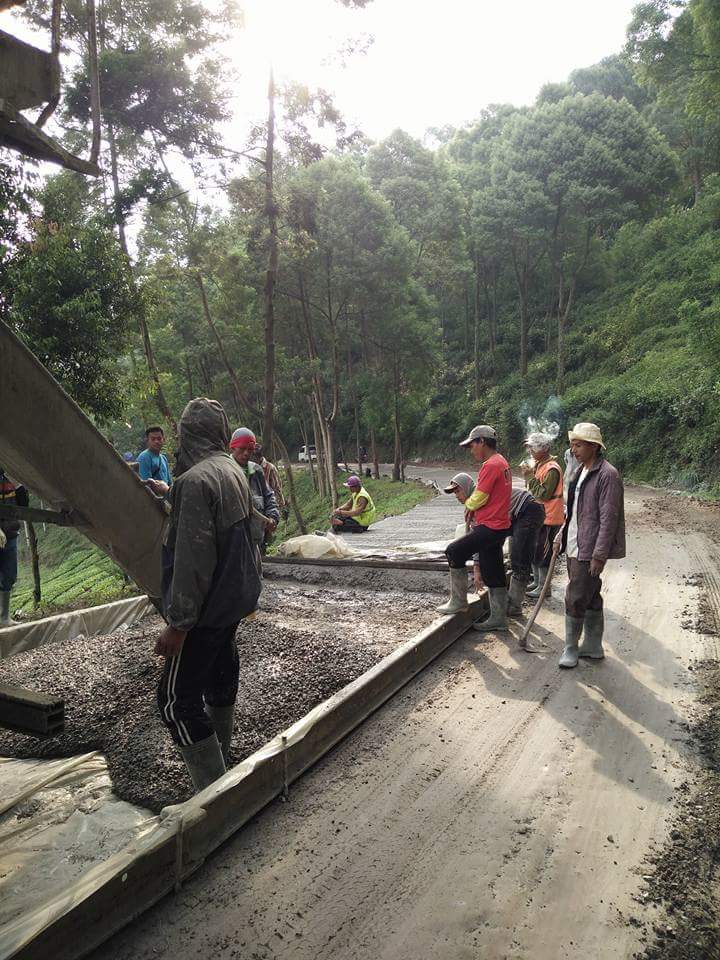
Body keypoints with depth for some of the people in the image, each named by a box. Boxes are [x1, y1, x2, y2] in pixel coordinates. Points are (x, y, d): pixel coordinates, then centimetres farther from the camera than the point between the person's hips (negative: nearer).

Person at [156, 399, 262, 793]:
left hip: (207, 608, -9)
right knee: (221, 676, 23)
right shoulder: (234, 471, 5)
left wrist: (178, 623, -21)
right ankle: (219, 760, 42)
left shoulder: (195, 480, -22)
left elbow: (192, 560, -26)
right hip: (234, 598, 9)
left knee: (177, 699, -2)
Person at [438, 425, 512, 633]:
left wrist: (468, 504, 4)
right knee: (493, 573, 12)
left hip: (490, 527, -10)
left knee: (454, 552, -2)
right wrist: (473, 507, 6)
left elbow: (478, 498, -18)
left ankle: (458, 602, 6)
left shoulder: (490, 465, -17)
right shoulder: (502, 462, 16)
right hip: (499, 525, 10)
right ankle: (498, 618, 18)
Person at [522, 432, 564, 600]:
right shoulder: (539, 465, 11)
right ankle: (537, 582, 30)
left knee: (543, 553, -3)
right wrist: (528, 474, 2)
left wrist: (530, 476, -20)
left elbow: (543, 494, -23)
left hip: (548, 518, -10)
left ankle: (544, 588, 6)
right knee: (534, 550, 17)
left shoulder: (552, 469, -19)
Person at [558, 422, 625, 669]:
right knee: (590, 597, 17)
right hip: (575, 546, 9)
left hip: (590, 549, -9)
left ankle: (571, 648, 10)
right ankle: (593, 646, 27)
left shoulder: (607, 475, -16)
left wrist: (599, 555, -20)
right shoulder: (581, 471, 12)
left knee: (575, 599, -4)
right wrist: (563, 535, 15)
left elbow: (609, 518, -19)